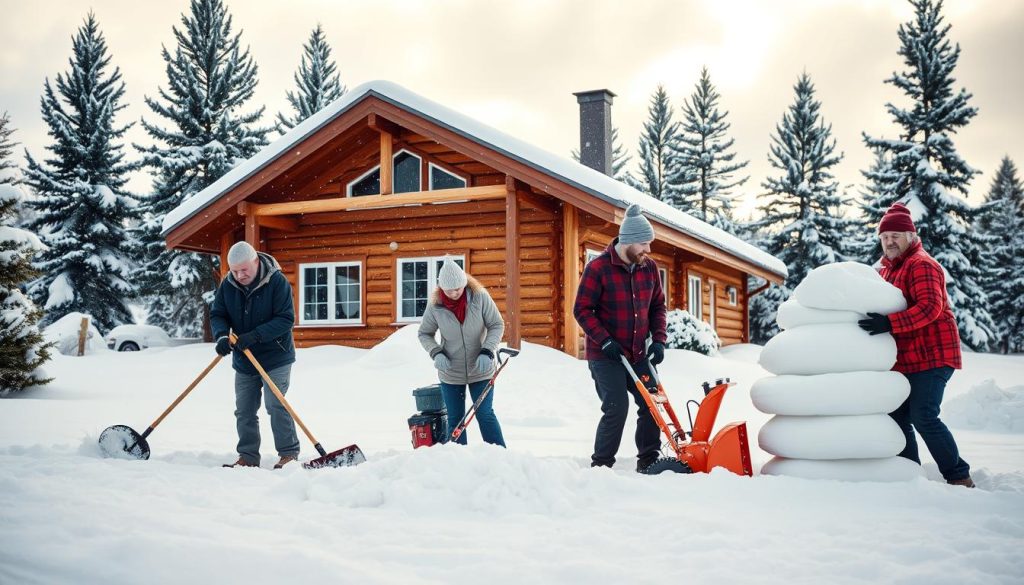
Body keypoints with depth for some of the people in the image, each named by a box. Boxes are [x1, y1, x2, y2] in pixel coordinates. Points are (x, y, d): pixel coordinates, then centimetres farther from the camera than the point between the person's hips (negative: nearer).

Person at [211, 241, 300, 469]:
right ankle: (248, 457, 20)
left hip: (275, 357, -5)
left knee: (275, 405, -11)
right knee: (244, 411, 8)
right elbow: (217, 314, 4)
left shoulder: (277, 281, -16)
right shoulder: (227, 285, -2)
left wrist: (255, 335, -28)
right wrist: (221, 335, -19)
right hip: (243, 359, 5)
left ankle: (289, 454, -1)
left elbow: (286, 319, -19)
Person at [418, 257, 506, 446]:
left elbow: (497, 325, -7)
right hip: (450, 373, 2)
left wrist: (487, 352, -20)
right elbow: (424, 334, 2)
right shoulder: (435, 305, -12)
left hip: (480, 370, -1)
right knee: (455, 420, 8)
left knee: (485, 415, -2)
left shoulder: (480, 296, -14)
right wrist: (436, 353, -16)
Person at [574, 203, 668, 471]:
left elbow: (658, 306, 13)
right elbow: (582, 309, -11)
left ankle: (649, 461, 19)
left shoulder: (649, 268, 3)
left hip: (639, 354, 6)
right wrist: (604, 341, -18)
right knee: (617, 408, -11)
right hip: (606, 355, -6)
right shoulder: (598, 267, -13)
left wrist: (658, 339, 0)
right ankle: (601, 465, 4)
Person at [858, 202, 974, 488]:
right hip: (905, 360, 9)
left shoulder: (921, 264, -11)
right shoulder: (889, 268, 19)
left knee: (923, 418, -15)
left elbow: (929, 307, -26)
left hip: (931, 356, -9)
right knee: (897, 417, 8)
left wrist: (889, 323, -36)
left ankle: (959, 477, -4)